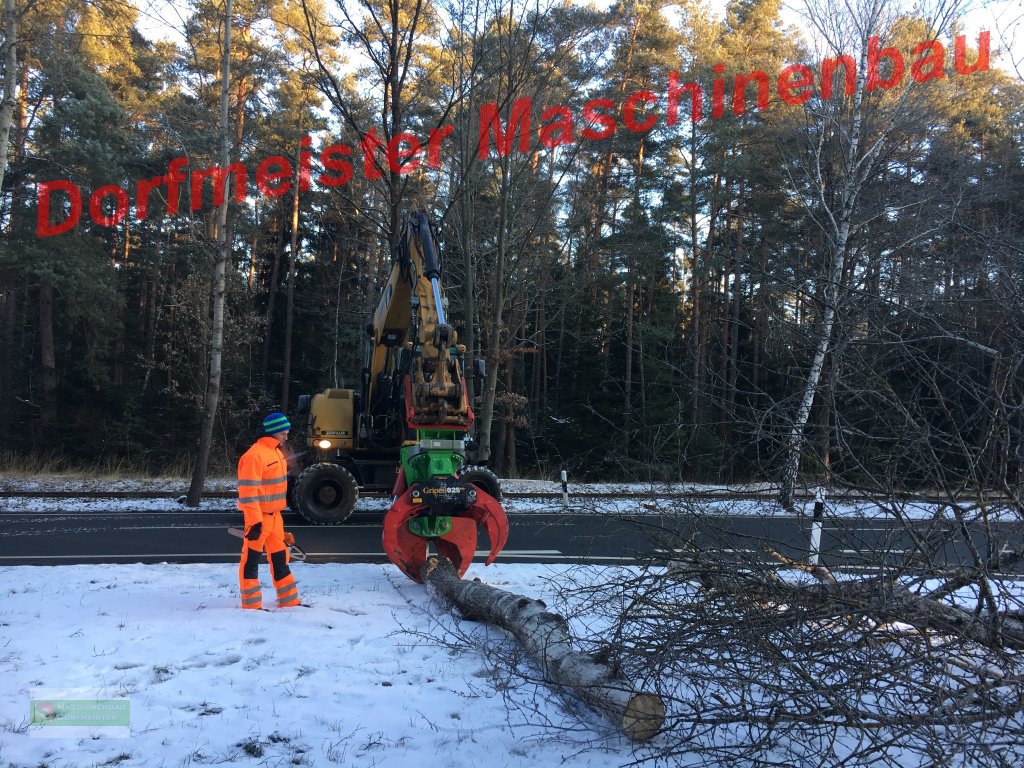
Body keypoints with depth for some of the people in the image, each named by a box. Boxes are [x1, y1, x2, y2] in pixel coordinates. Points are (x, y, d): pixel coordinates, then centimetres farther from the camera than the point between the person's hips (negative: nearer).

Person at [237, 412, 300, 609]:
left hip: (274, 515, 10)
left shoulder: (275, 452, 11)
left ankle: (289, 600, 24)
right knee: (251, 559, 1)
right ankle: (251, 604, 9)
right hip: (259, 517, -10)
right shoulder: (254, 455, -18)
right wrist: (254, 521, -24)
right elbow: (248, 492, -22)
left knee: (280, 557, 15)